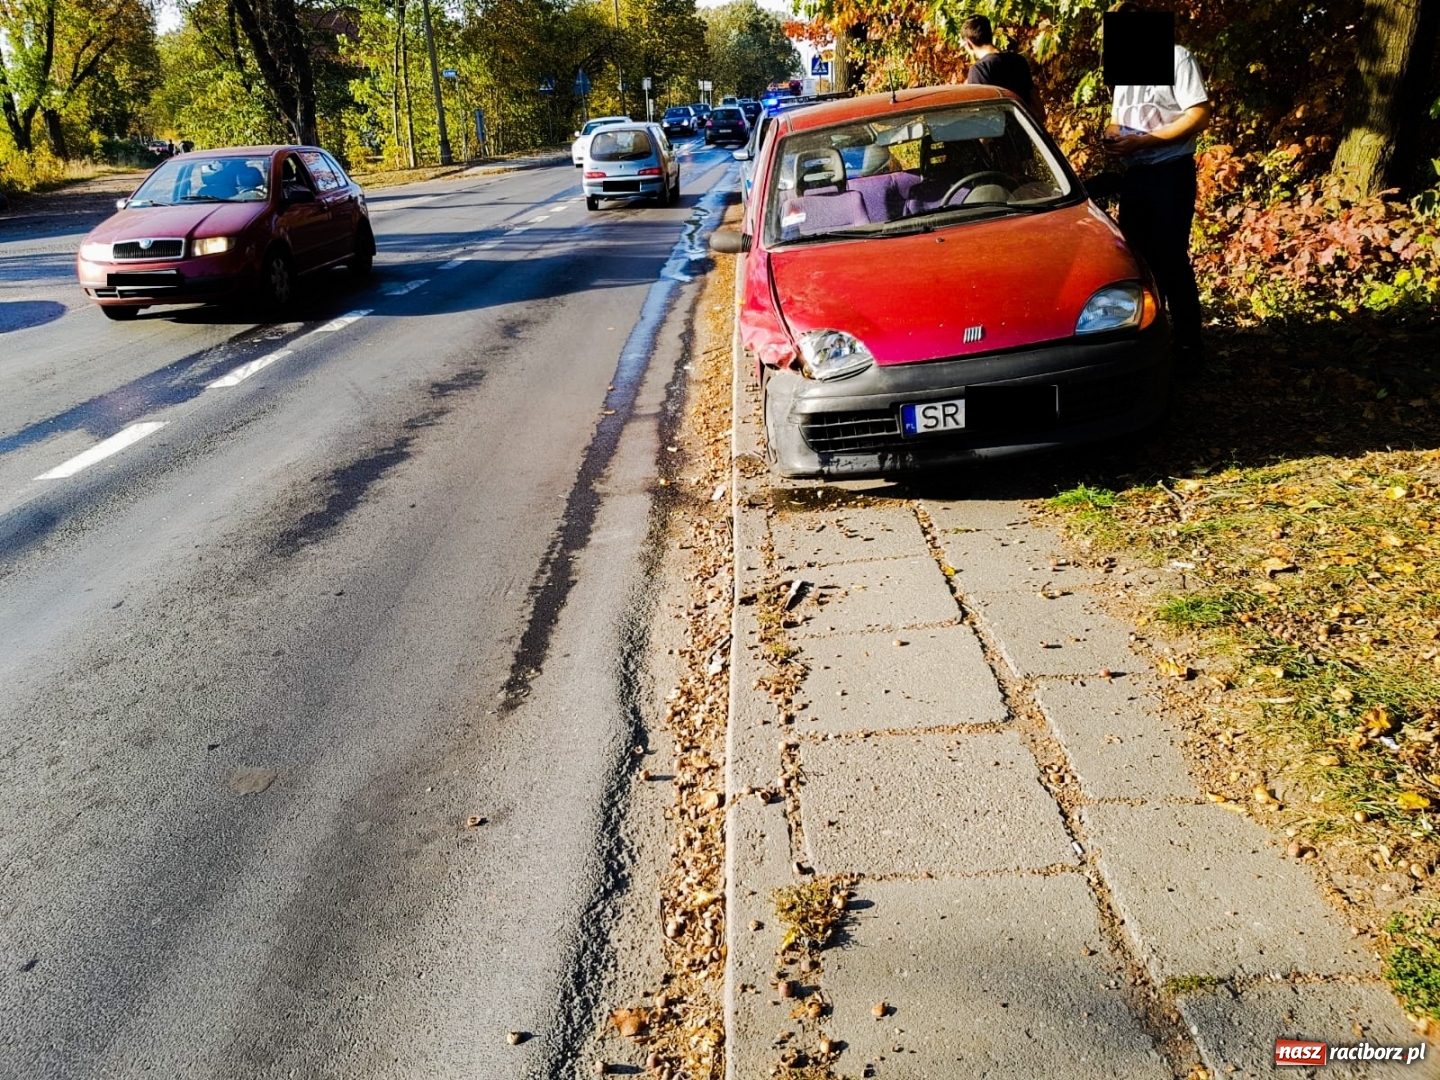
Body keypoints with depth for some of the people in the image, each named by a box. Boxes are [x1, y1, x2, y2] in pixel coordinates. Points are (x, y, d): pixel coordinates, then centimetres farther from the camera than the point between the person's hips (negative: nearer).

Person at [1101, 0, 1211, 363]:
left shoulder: (1176, 57, -6)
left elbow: (1199, 116, -14)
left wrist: (1141, 141, -20)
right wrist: (1111, 137, -1)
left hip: (1171, 172, -7)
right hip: (1134, 175, 7)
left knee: (1171, 259, -7)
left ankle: (1188, 345, 2)